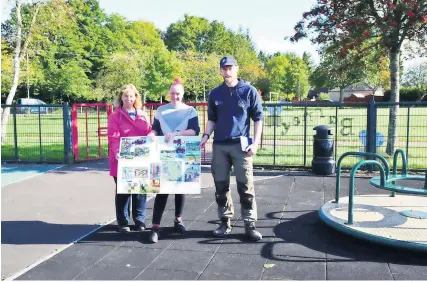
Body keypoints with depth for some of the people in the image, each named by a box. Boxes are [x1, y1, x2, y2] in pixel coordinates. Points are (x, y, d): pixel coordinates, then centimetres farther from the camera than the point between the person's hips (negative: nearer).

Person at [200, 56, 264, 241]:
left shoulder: (249, 91, 1)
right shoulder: (215, 93, 10)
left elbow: (258, 118, 2)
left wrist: (255, 142, -7)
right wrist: (206, 135, 0)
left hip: (241, 144, -3)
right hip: (219, 145, 3)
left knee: (245, 186, -2)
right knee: (221, 186, 7)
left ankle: (250, 225, 6)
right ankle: (225, 222, 19)